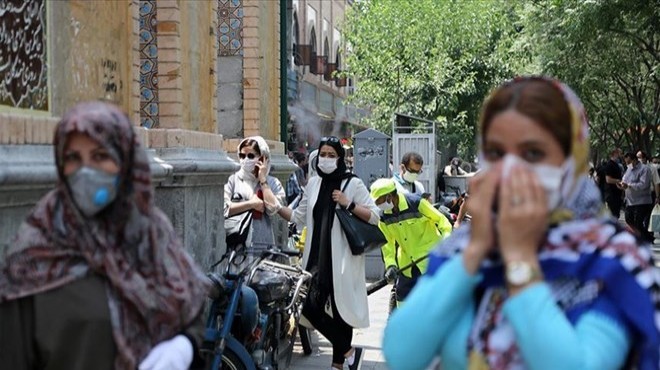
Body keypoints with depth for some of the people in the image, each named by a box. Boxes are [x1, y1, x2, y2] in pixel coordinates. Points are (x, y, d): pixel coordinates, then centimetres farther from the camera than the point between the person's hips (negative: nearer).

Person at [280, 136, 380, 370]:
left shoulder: (353, 183, 0)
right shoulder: (313, 183, 14)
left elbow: (374, 217, -4)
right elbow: (300, 217, 18)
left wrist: (348, 204, -14)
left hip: (343, 257, -4)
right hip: (317, 256, 4)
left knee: (341, 309, -2)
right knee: (311, 308, -4)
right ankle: (349, 351, 10)